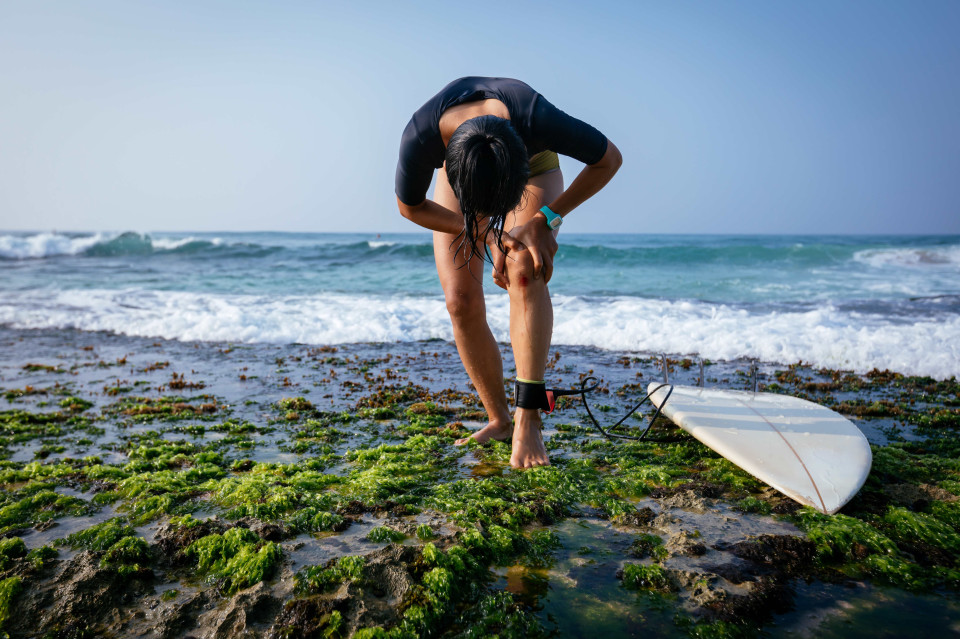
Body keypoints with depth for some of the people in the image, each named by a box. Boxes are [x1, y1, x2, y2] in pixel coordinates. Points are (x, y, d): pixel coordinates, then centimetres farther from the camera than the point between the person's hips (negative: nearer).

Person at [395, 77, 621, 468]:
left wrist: (546, 220, -27)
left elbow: (609, 160, -24)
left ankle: (527, 419, -24)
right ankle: (499, 419, 5)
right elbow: (410, 207, -17)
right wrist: (487, 233, -25)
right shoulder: (420, 137, -39)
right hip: (461, 164, 2)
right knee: (460, 302, -11)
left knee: (524, 271, -29)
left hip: (532, 162, -1)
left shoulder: (536, 119, -43)